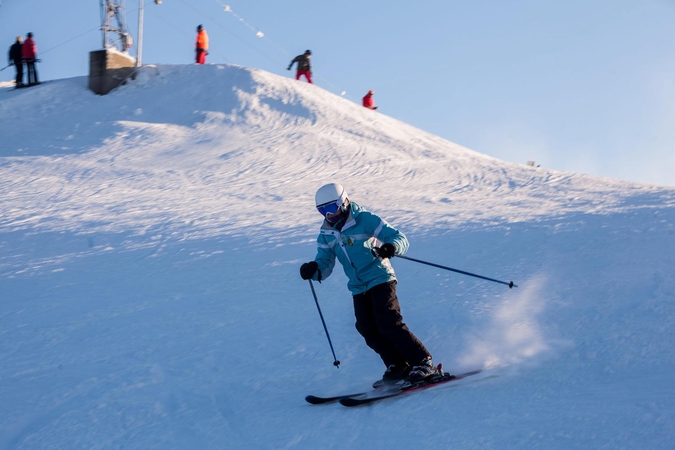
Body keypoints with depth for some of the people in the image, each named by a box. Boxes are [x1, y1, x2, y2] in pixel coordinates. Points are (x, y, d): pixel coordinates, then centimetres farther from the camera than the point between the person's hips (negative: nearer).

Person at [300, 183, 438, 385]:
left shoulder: (365, 220, -11)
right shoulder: (326, 235, 7)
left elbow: (400, 238, -13)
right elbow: (324, 265, 6)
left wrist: (391, 247, -36)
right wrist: (313, 270, -18)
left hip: (381, 279, -6)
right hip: (359, 289, 6)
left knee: (389, 324, -18)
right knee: (368, 330, -5)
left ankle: (423, 363, -12)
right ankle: (398, 367, 5)